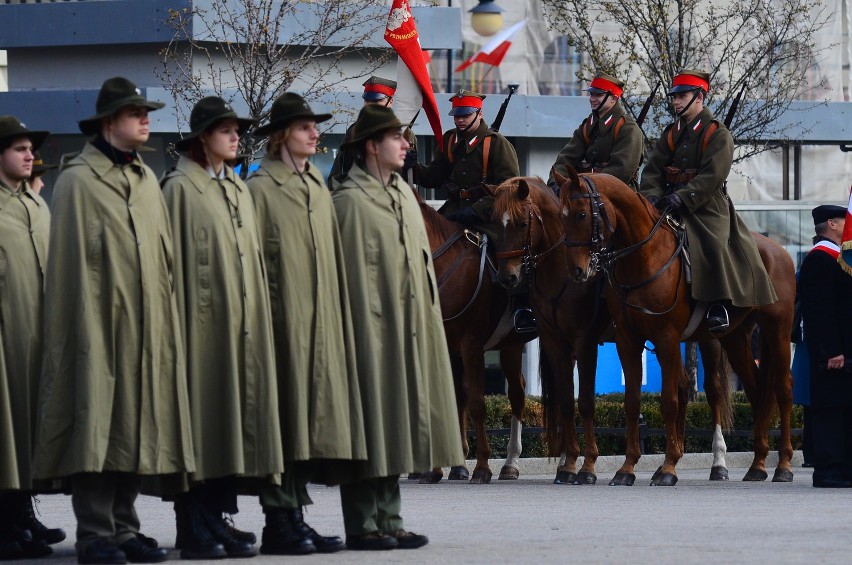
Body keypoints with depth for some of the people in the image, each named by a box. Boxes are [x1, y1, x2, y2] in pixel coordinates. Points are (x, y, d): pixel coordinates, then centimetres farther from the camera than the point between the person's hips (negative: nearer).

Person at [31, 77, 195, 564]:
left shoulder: (147, 181, 16)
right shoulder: (78, 181, -6)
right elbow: (70, 262, -9)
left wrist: (165, 319, 13)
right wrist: (83, 326, -14)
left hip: (146, 329, 7)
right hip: (99, 324, -7)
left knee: (137, 427, 7)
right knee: (97, 427, -6)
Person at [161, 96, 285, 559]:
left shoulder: (239, 191, 17)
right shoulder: (181, 188, -4)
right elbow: (174, 259, -9)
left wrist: (256, 318, 14)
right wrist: (183, 321, -15)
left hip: (242, 321, 7)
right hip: (204, 318, -7)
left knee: (236, 411, 5)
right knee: (203, 415, -7)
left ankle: (218, 520, 10)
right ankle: (194, 529, -4)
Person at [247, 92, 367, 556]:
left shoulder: (319, 191, 16)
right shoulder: (261, 189, -5)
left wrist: (337, 320, 11)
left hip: (320, 323, 7)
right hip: (283, 323, -7)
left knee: (314, 412, 6)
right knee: (284, 417, -6)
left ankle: (296, 516, 11)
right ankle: (280, 521, -2)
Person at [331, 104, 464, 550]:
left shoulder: (403, 193, 13)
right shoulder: (350, 201, -12)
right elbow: (347, 273, -16)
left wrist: (425, 317, 14)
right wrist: (363, 326, -20)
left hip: (407, 328, 9)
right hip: (370, 328, -9)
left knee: (395, 426, 12)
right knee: (369, 427, -4)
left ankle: (389, 520, 18)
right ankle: (362, 525, 0)